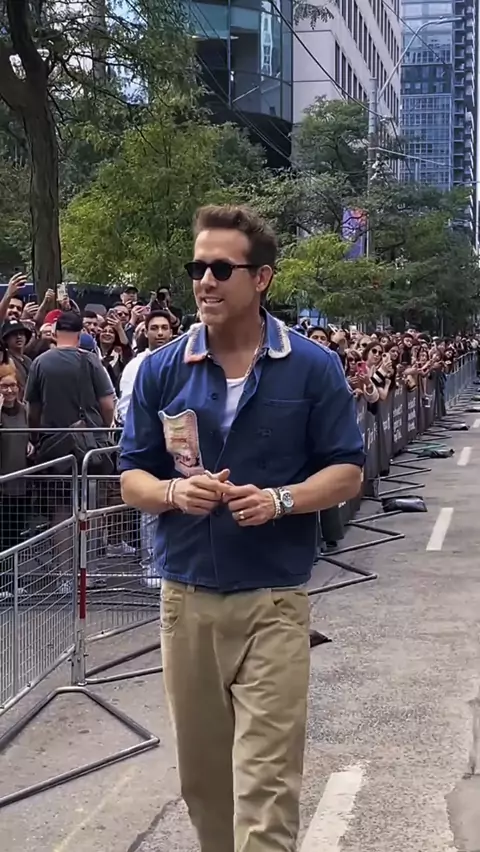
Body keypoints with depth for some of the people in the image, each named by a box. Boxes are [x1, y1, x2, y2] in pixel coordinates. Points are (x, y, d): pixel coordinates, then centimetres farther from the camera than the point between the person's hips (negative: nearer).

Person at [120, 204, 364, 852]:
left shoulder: (313, 368, -3)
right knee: (202, 774, 17)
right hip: (186, 596, 3)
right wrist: (173, 492, -16)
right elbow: (131, 479, 6)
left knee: (265, 781, -3)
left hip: (273, 599, -3)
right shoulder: (161, 369, 3)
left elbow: (347, 473, 1)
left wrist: (280, 499, -18)